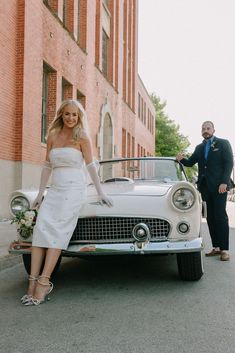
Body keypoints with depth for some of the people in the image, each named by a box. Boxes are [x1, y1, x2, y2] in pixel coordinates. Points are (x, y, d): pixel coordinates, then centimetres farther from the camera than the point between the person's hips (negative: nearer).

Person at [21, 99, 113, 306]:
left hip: (74, 189, -4)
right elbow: (47, 166, 16)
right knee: (41, 229, -13)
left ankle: (43, 283, -17)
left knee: (57, 231, -15)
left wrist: (100, 193, -1)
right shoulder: (52, 136, 14)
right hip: (54, 190, 4)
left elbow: (91, 165, 1)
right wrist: (40, 193, 14)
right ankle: (33, 281, -14)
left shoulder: (82, 137, 1)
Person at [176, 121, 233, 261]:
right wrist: (182, 159, -8)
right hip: (205, 186, 5)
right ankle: (216, 247, 9)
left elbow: (229, 163, -4)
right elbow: (190, 162, 15)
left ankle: (224, 249, -4)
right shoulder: (199, 148, 18)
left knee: (220, 216, -7)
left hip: (219, 186, -5)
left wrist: (224, 182, -15)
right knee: (210, 217, 4)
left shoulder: (223, 143, 3)